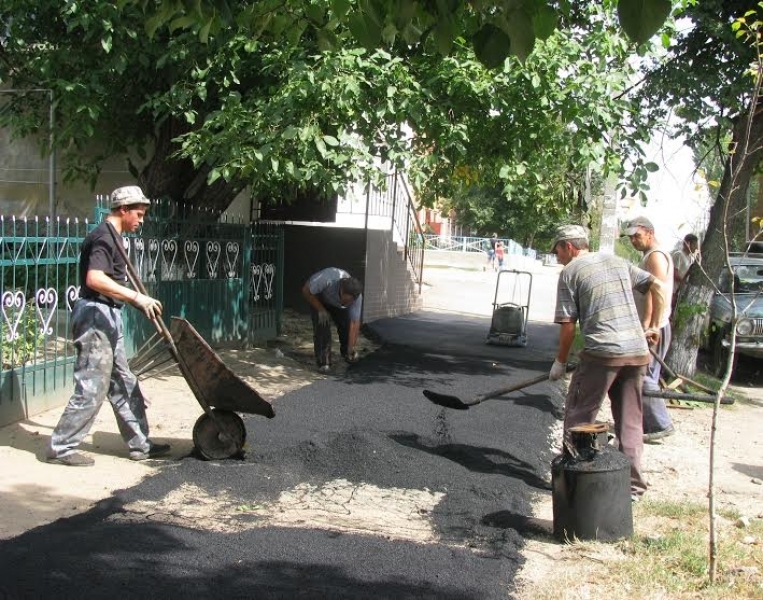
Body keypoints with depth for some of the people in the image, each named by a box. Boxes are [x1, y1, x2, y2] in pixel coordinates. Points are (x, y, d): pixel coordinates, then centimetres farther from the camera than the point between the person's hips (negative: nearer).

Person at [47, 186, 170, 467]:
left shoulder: (112, 237, 16)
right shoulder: (103, 237, -15)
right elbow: (95, 279, -30)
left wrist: (139, 301, 33)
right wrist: (136, 297, -33)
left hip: (108, 317, 11)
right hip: (95, 316, -11)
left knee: (124, 384, 13)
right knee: (92, 388, -6)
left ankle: (139, 444, 21)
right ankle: (61, 447, 4)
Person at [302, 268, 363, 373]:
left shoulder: (356, 296, -33)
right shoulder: (327, 280, -45)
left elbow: (355, 323, -29)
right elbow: (306, 290, -28)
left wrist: (351, 349, -31)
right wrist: (320, 309, -27)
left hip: (337, 303, 3)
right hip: (318, 298, -3)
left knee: (346, 324, -7)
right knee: (322, 326, -20)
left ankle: (345, 351, 24)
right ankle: (323, 362, -11)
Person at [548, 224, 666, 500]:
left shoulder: (570, 272, 2)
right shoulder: (618, 262, 18)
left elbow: (568, 324, -1)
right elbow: (658, 287, 13)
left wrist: (560, 362, 9)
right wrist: (654, 327, 19)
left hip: (601, 353, -6)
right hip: (637, 352, 6)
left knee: (578, 416, 9)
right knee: (630, 421, 14)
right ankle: (633, 484, 17)